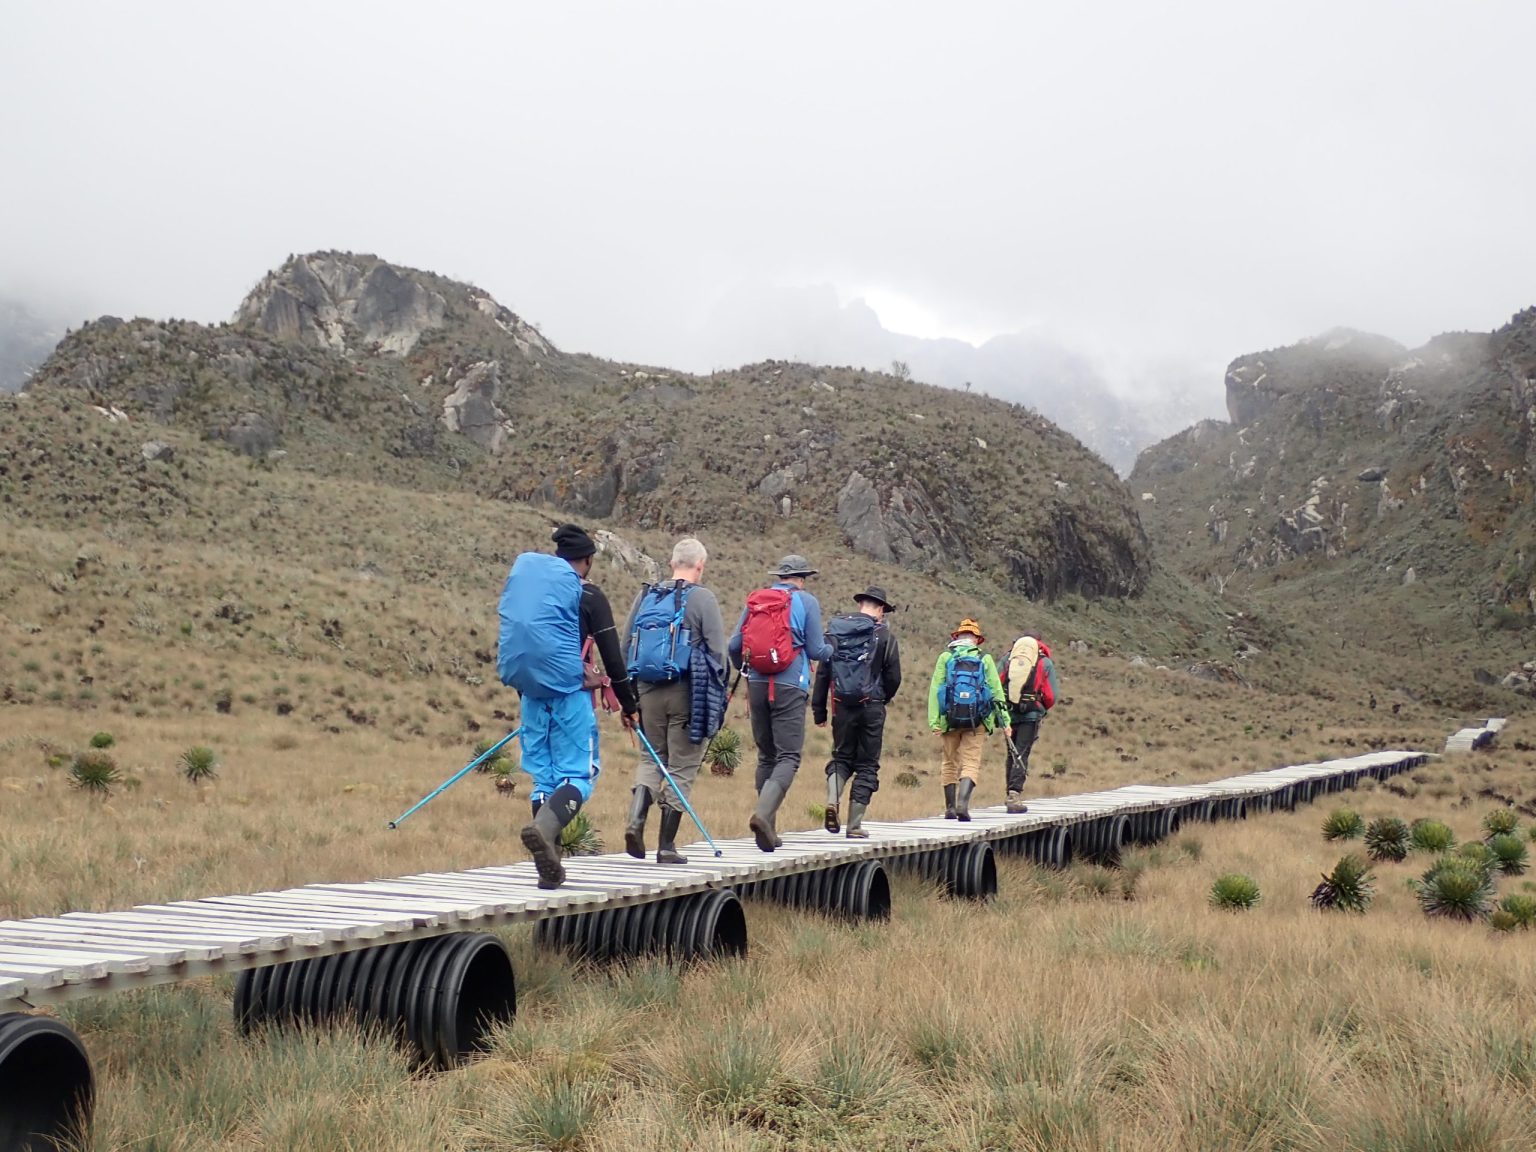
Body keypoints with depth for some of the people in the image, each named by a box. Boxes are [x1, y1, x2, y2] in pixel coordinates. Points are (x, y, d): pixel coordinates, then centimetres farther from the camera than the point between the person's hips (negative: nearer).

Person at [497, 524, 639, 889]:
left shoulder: (522, 581, 14)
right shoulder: (587, 594, -1)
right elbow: (611, 654, 0)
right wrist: (628, 704, 8)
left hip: (531, 692, 5)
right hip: (569, 691, -5)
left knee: (543, 774, 11)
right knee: (580, 773, -3)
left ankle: (550, 866, 7)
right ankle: (545, 826, -32)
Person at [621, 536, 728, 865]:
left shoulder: (646, 595, 10)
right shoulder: (702, 598, -4)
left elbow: (626, 644, 11)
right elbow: (718, 650, -8)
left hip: (647, 689, 4)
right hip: (686, 690, -4)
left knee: (652, 757, 18)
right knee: (682, 765, 5)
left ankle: (636, 818, -6)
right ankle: (666, 845, 6)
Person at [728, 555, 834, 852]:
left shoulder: (755, 600, 11)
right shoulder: (806, 601, 0)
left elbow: (734, 644, 8)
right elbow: (816, 651, -2)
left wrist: (743, 670, 28)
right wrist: (832, 648, 21)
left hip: (757, 685, 5)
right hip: (790, 687, -5)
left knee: (766, 756, 13)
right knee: (788, 757, -5)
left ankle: (767, 828, 13)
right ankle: (763, 813, -27)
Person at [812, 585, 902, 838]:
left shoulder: (835, 630, 6)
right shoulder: (884, 635, -3)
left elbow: (822, 672, 4)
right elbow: (894, 677, -3)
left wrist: (819, 710, 8)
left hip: (842, 705, 3)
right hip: (871, 706, -3)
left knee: (841, 757, 18)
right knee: (867, 764, 7)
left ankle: (832, 800, -10)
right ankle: (855, 825, 3)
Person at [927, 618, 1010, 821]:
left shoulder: (946, 657, 4)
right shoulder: (985, 659, 5)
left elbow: (935, 690, -2)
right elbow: (996, 691, 4)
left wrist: (934, 721, -4)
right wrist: (1005, 722, 8)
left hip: (950, 719, 1)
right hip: (976, 721, -1)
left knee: (949, 763, 14)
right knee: (970, 763, 1)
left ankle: (950, 808, 15)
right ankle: (963, 803, -21)